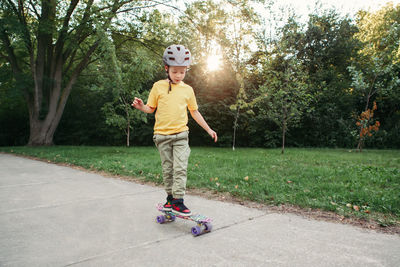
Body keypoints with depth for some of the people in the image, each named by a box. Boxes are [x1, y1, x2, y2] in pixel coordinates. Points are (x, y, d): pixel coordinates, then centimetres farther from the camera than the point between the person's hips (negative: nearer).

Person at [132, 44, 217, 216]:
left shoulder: (188, 89, 7)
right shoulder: (158, 86, 2)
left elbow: (194, 112, 14)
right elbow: (151, 108, 6)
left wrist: (208, 129, 14)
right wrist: (141, 107, -16)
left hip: (181, 134, 0)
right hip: (162, 135, 0)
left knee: (180, 168, -9)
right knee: (167, 169, 8)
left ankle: (178, 202, -4)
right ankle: (170, 198, 23)